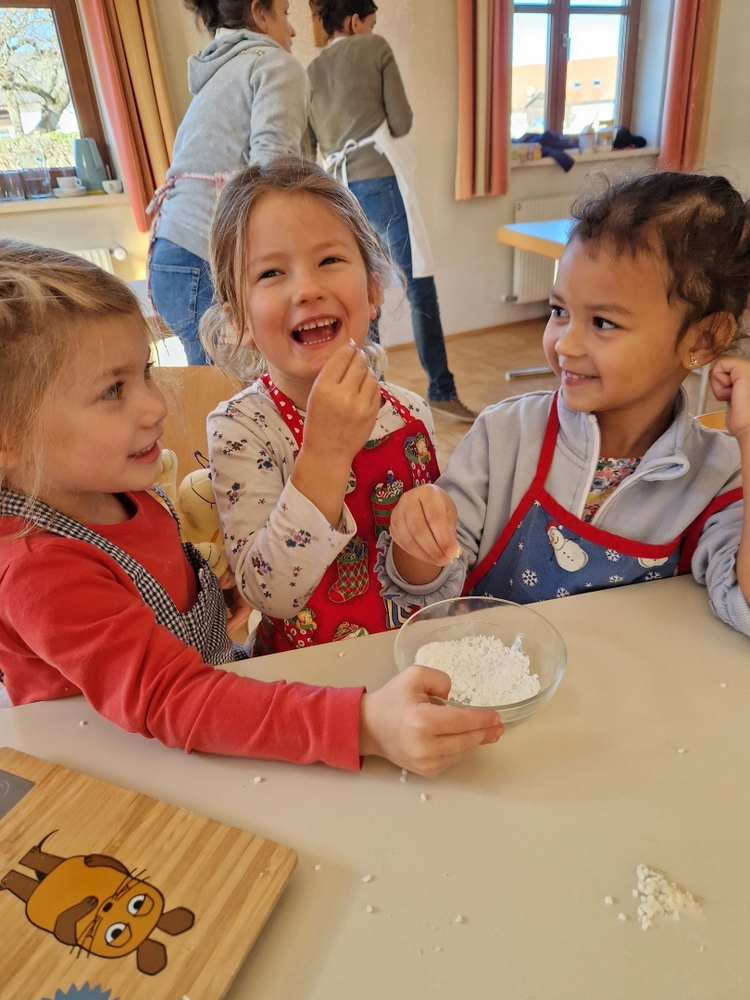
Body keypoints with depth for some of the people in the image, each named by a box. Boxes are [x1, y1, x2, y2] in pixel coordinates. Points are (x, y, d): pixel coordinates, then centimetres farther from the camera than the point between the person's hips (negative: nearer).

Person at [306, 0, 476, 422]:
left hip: (341, 189, 6)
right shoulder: (375, 47, 5)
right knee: (421, 287, -4)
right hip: (379, 180, -6)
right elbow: (401, 123, 0)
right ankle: (442, 391, -2)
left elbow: (308, 142, 17)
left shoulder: (312, 72, 18)